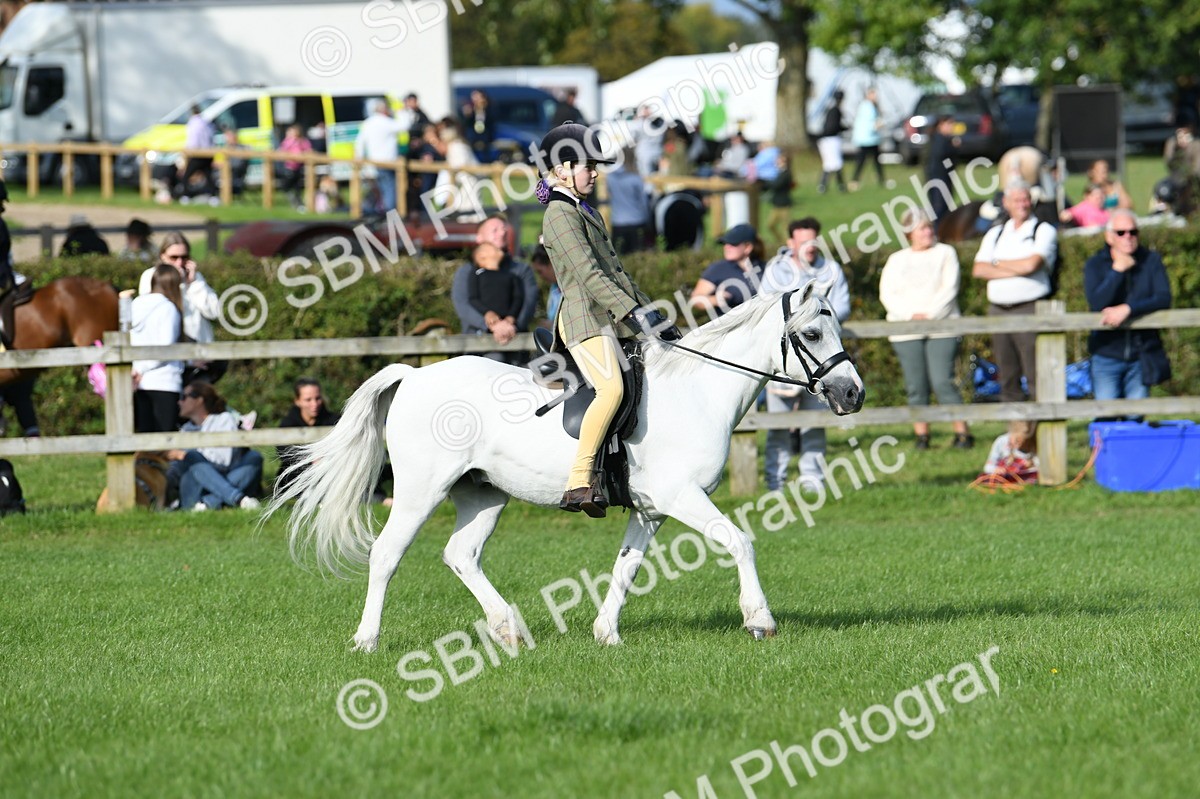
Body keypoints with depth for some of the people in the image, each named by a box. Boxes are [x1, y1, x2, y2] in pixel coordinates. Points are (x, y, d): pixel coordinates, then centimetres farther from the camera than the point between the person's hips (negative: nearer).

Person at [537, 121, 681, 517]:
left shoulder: (585, 211, 24)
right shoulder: (560, 213, -8)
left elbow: (614, 272, 27)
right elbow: (588, 273, -18)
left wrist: (652, 313, 22)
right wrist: (635, 312, -25)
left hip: (608, 318, 11)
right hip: (585, 317, -11)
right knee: (612, 388, -30)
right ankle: (579, 483, -32)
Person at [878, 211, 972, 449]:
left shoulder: (945, 253, 9)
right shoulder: (897, 260, 15)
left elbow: (949, 289, 0)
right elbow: (887, 295, 5)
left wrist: (929, 315, -12)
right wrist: (911, 315, -10)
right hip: (905, 330, 3)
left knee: (943, 382, -12)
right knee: (916, 386, -1)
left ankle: (962, 433, -9)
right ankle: (921, 435, 4)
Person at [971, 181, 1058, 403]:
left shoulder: (1043, 231, 4)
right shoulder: (995, 234, 18)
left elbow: (1031, 264, -12)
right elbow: (979, 269, 5)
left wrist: (998, 264, 3)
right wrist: (1014, 270, -7)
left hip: (1030, 308, -5)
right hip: (998, 309, 5)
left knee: (1036, 375, -10)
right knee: (1007, 376, 6)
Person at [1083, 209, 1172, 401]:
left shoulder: (1151, 261, 4)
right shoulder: (1095, 265, 2)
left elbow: (1164, 299, -9)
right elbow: (1097, 303, -14)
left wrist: (1127, 309, -19)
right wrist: (1118, 270, -16)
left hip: (1142, 356, 1)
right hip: (1107, 355, -1)